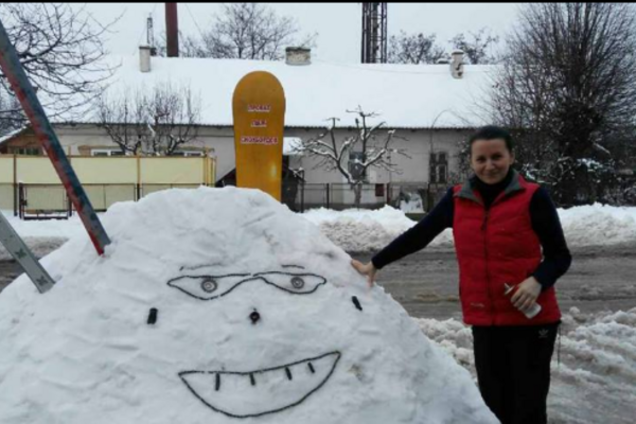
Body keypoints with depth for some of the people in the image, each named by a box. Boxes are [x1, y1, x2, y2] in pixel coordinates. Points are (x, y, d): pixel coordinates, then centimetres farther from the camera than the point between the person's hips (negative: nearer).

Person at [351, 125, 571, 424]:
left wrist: (537, 281, -22)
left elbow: (559, 256, -2)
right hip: (484, 321, 3)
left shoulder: (532, 197, -7)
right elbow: (418, 236, 9)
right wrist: (375, 264, 10)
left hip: (531, 320, -3)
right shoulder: (458, 199, 3)